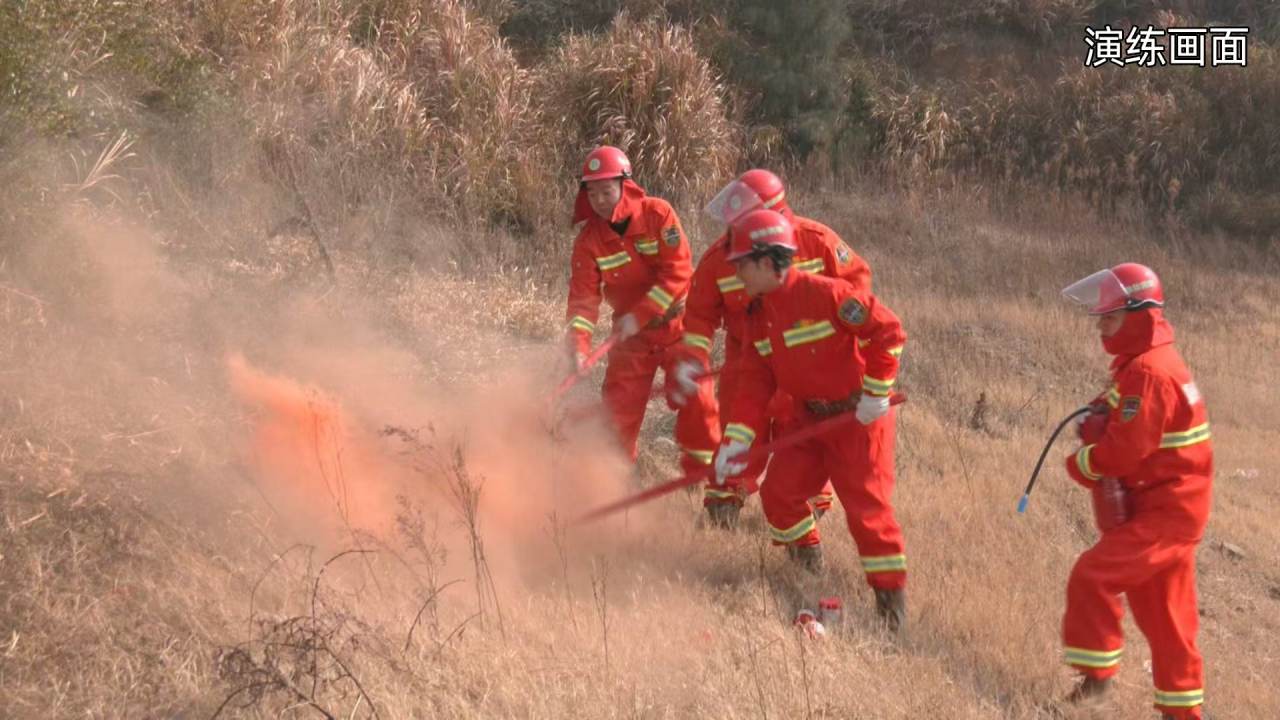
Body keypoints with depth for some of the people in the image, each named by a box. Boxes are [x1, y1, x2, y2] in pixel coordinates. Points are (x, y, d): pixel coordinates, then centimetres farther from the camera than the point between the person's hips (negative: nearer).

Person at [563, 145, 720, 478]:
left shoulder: (658, 213, -13)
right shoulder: (589, 239, -7)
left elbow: (678, 272, -18)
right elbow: (583, 296, -11)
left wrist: (639, 315, -22)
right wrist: (578, 343, -27)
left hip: (676, 325, -2)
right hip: (630, 336, 2)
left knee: (697, 402, -4)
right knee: (618, 411, -1)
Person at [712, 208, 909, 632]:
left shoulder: (823, 294, -21)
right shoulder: (757, 316, 5)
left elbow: (887, 331, -21)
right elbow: (755, 384, 5)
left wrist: (876, 393, -18)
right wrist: (736, 441, -5)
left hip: (858, 417, -8)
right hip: (810, 418, 8)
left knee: (865, 503, -10)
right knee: (777, 492, 2)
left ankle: (892, 596, 1)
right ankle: (807, 564, 25)